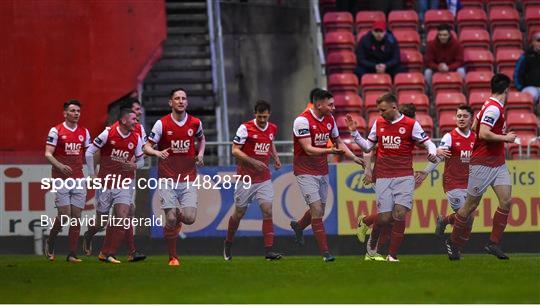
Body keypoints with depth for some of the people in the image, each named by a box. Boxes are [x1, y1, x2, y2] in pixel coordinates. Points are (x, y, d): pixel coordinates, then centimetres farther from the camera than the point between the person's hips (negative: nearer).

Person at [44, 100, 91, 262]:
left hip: (78, 179, 4)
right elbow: (48, 154, -8)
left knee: (76, 217, 0)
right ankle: (50, 243, 16)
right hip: (61, 180, -4)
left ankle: (72, 254, 4)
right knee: (64, 215, -10)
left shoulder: (84, 132, 11)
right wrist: (60, 166, -24)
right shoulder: (56, 131, -3)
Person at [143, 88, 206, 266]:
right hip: (168, 179, -2)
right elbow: (147, 147, -4)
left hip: (188, 178, 2)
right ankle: (172, 257, 8)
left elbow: (201, 139, 24)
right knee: (171, 220, -9)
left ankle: (178, 215, 27)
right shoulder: (162, 124, -6)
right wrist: (157, 153, -26)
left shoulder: (195, 123, 2)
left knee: (189, 218, -11)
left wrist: (200, 154, 5)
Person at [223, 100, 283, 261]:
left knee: (267, 211, -10)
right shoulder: (245, 128, -13)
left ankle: (269, 250, -11)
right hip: (246, 178, -3)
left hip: (264, 178, 4)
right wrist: (253, 161, -23)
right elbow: (235, 150, -13)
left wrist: (275, 157, 6)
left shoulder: (272, 128, 4)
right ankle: (228, 244, 32)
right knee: (239, 213, 8)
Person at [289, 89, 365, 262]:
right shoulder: (303, 120, -19)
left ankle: (298, 226, 45)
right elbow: (309, 149, -24)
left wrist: (354, 158, 5)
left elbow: (338, 142, 17)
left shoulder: (329, 119, 4)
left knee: (319, 211, 13)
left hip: (322, 171, 7)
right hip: (306, 172, -7)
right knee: (317, 210, -13)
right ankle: (325, 252, -10)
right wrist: (330, 151, -36)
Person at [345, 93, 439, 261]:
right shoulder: (378, 123, 9)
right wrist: (354, 132, 7)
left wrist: (432, 152, -21)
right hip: (383, 177, 2)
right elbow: (368, 146, 18)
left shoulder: (411, 124, -2)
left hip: (404, 176, -2)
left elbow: (428, 143, 0)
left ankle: (392, 255, -5)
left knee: (399, 213, -13)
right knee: (384, 218, -5)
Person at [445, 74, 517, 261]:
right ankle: (453, 242, 17)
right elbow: (483, 134, -28)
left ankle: (493, 244, -3)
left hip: (498, 163, 9)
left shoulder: (493, 106, 11)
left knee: (506, 200, -4)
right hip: (483, 164, -9)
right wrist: (505, 138, -17)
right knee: (471, 205, 2)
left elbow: (474, 126, 20)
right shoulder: (494, 108, -18)